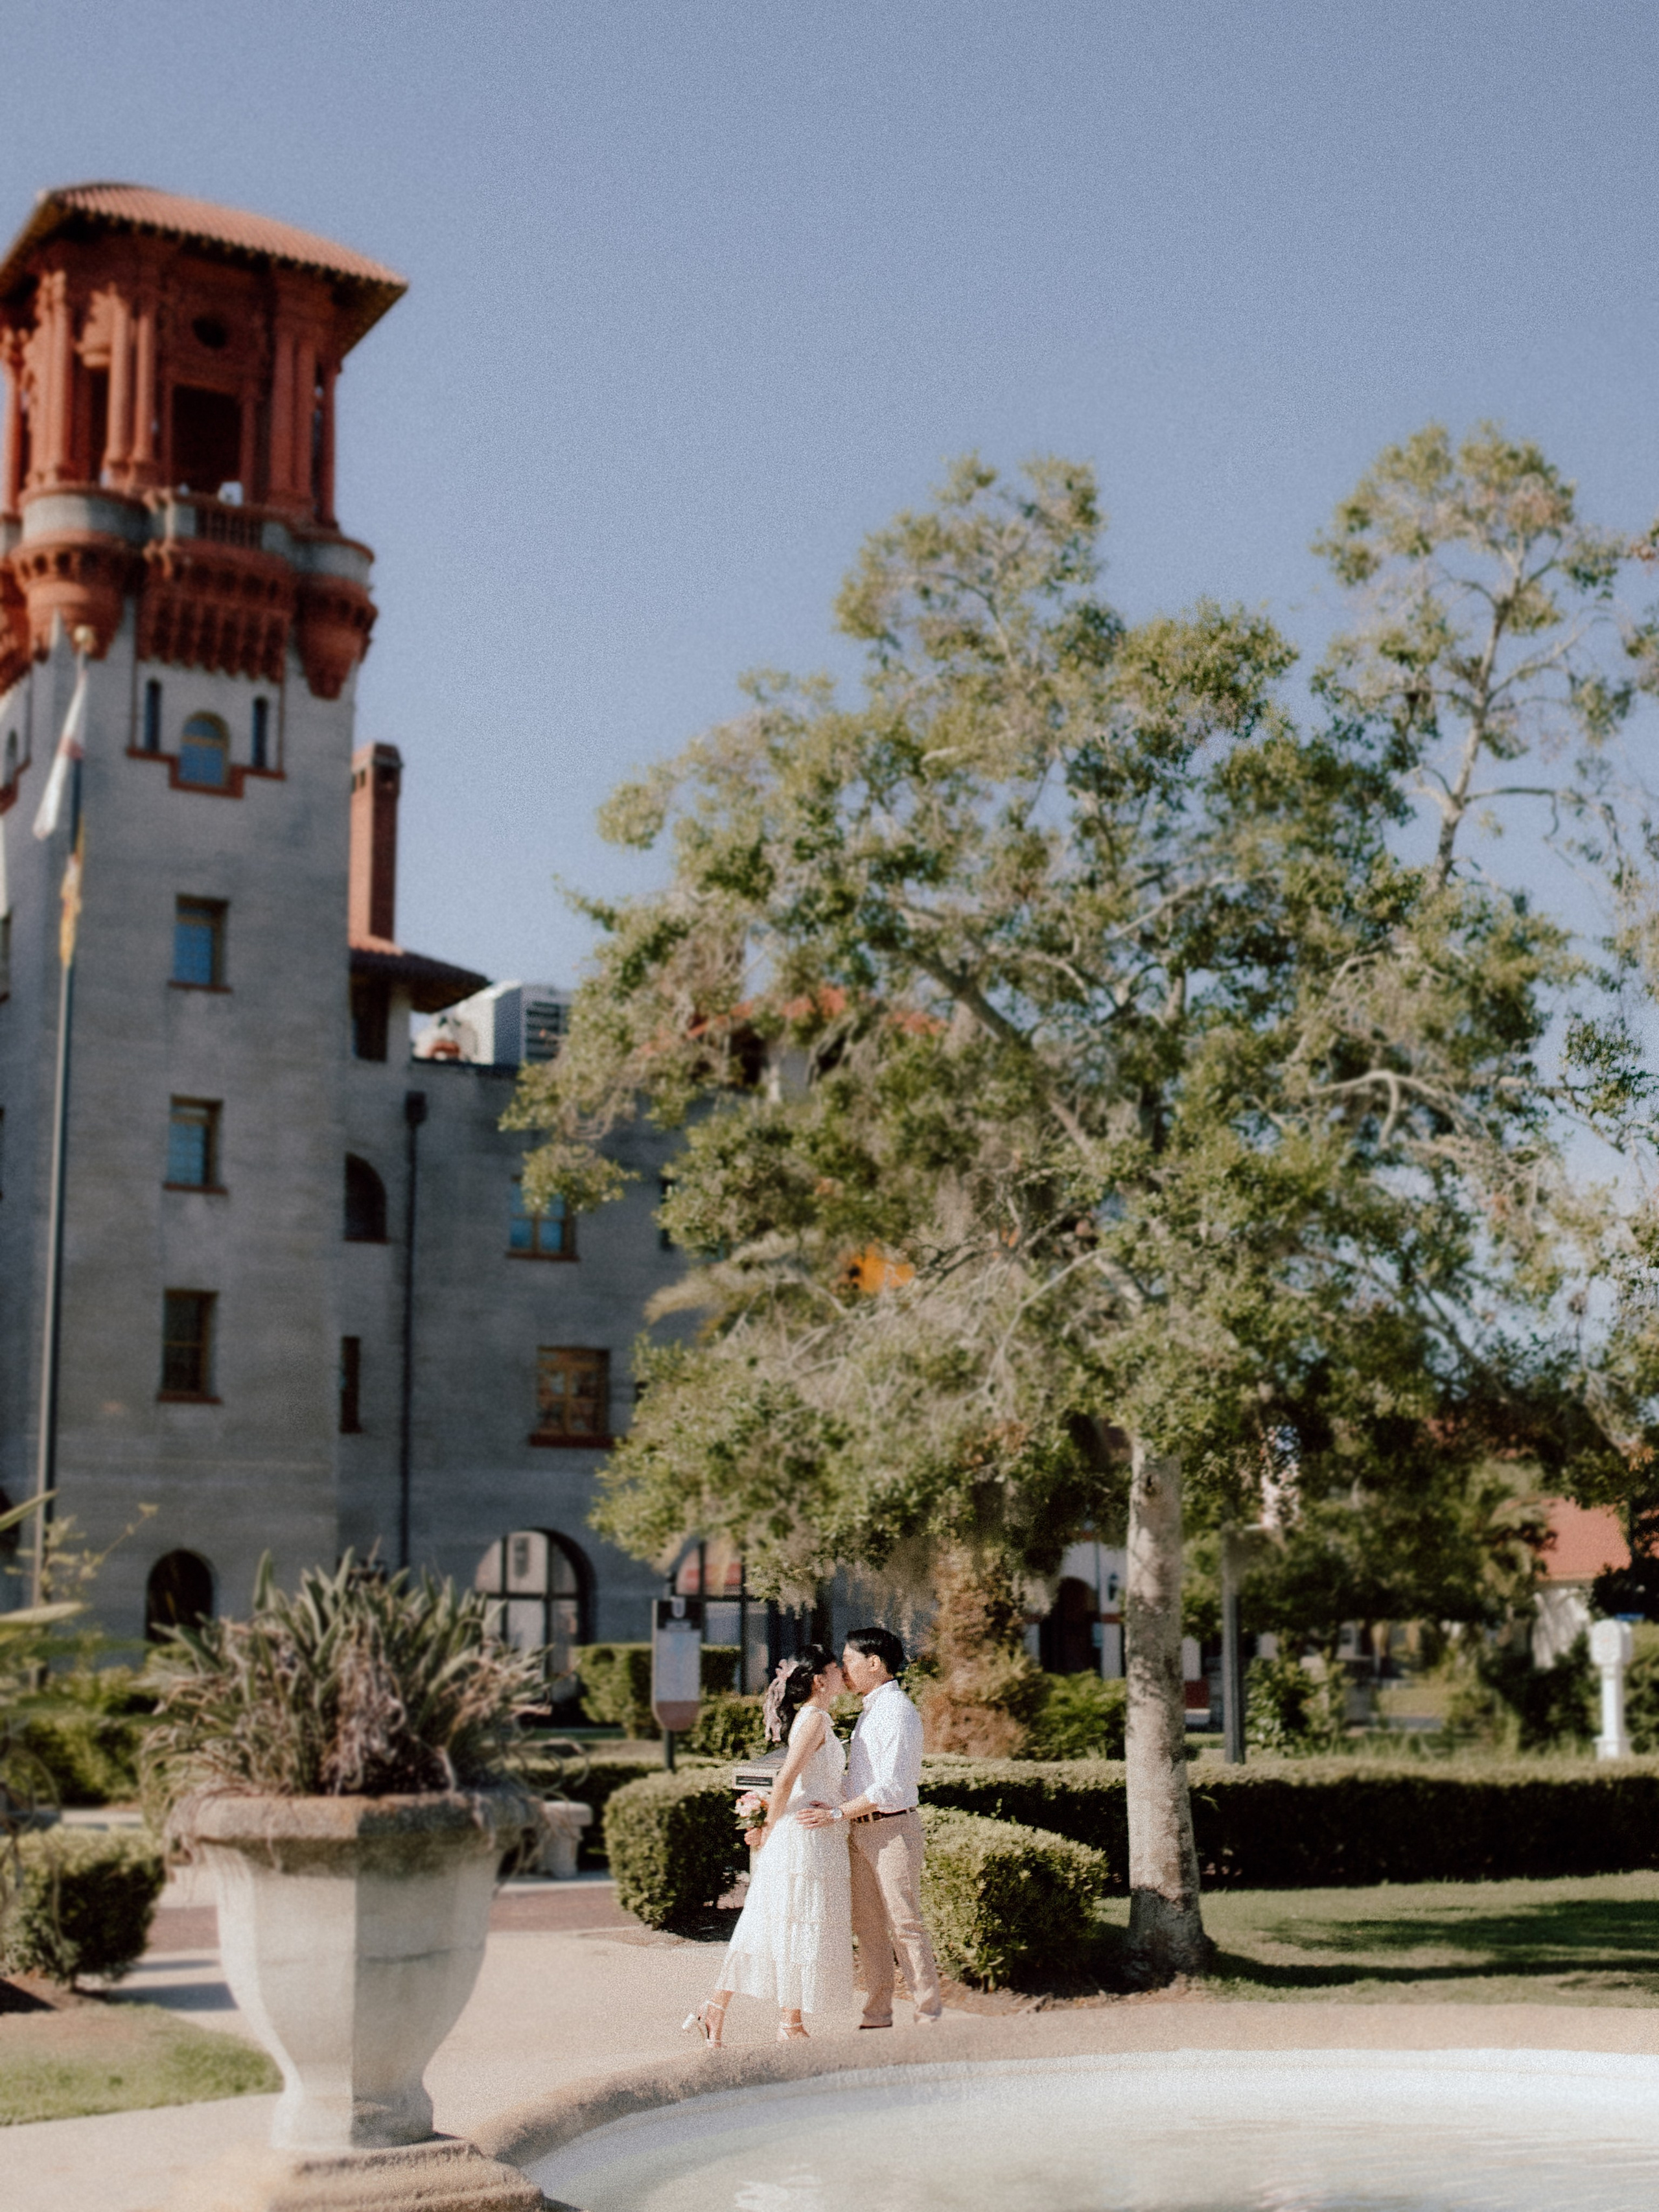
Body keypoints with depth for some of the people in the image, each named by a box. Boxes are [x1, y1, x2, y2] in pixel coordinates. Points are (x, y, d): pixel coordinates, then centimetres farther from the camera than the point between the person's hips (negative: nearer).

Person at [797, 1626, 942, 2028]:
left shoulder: (897, 1711, -15)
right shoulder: (869, 1711, 15)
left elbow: (892, 1786, -21)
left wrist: (838, 1813, -21)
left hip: (892, 1828, -9)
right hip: (860, 1829, 9)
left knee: (905, 1924, -5)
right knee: (867, 1924, 10)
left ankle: (929, 2017, 2)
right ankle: (876, 2017, 15)